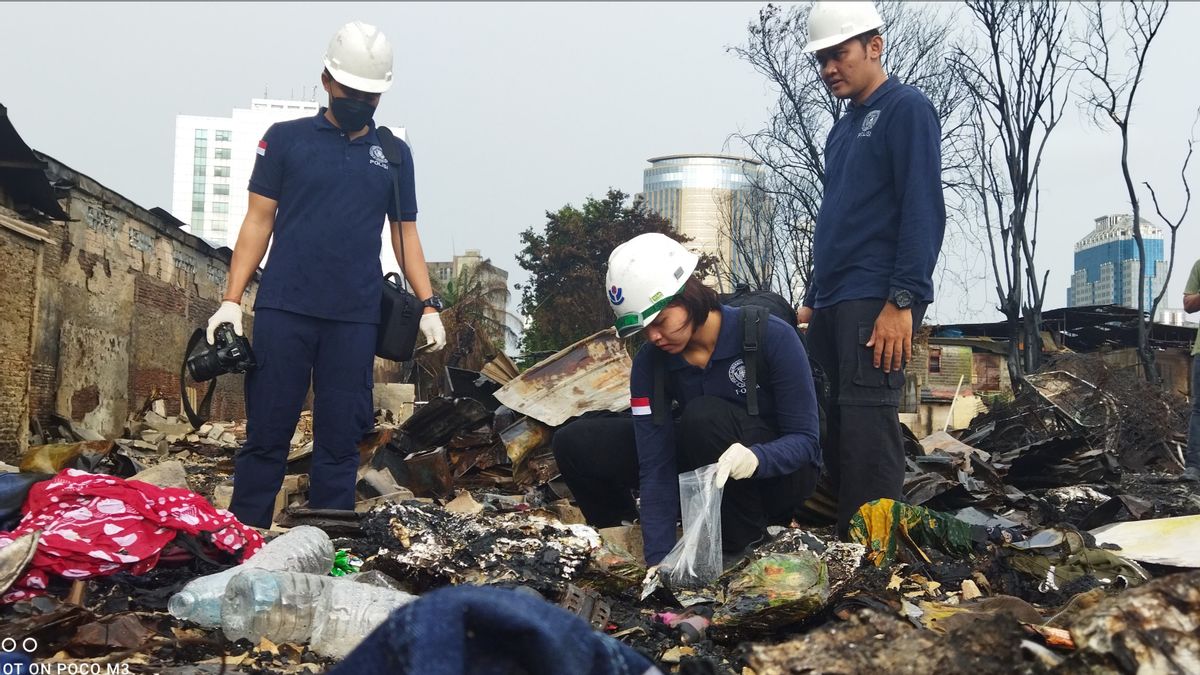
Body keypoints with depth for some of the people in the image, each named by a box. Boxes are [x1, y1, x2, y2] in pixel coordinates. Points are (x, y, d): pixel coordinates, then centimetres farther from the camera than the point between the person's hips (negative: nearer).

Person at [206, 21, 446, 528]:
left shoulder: (394, 154, 13)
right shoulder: (285, 139, 7)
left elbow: (405, 234, 14)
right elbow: (258, 221, 5)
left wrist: (428, 305, 2)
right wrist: (231, 299, -3)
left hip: (355, 319, 2)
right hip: (283, 311, -1)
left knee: (339, 443, 4)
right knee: (266, 437, 1)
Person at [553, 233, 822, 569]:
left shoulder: (771, 336, -23)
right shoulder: (650, 362, -12)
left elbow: (805, 440, -21)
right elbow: (656, 466, -17)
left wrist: (756, 456, -43)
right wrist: (659, 558, -26)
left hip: (781, 475, -4)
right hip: (708, 468, 4)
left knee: (704, 415, -36)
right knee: (575, 443, -12)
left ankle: (745, 548, -18)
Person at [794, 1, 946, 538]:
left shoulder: (907, 109, -4)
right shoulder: (843, 128, 21)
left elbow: (923, 211, -13)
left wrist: (902, 302, -19)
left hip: (877, 306, -8)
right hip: (833, 306, 9)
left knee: (867, 431, -11)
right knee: (835, 433, 8)